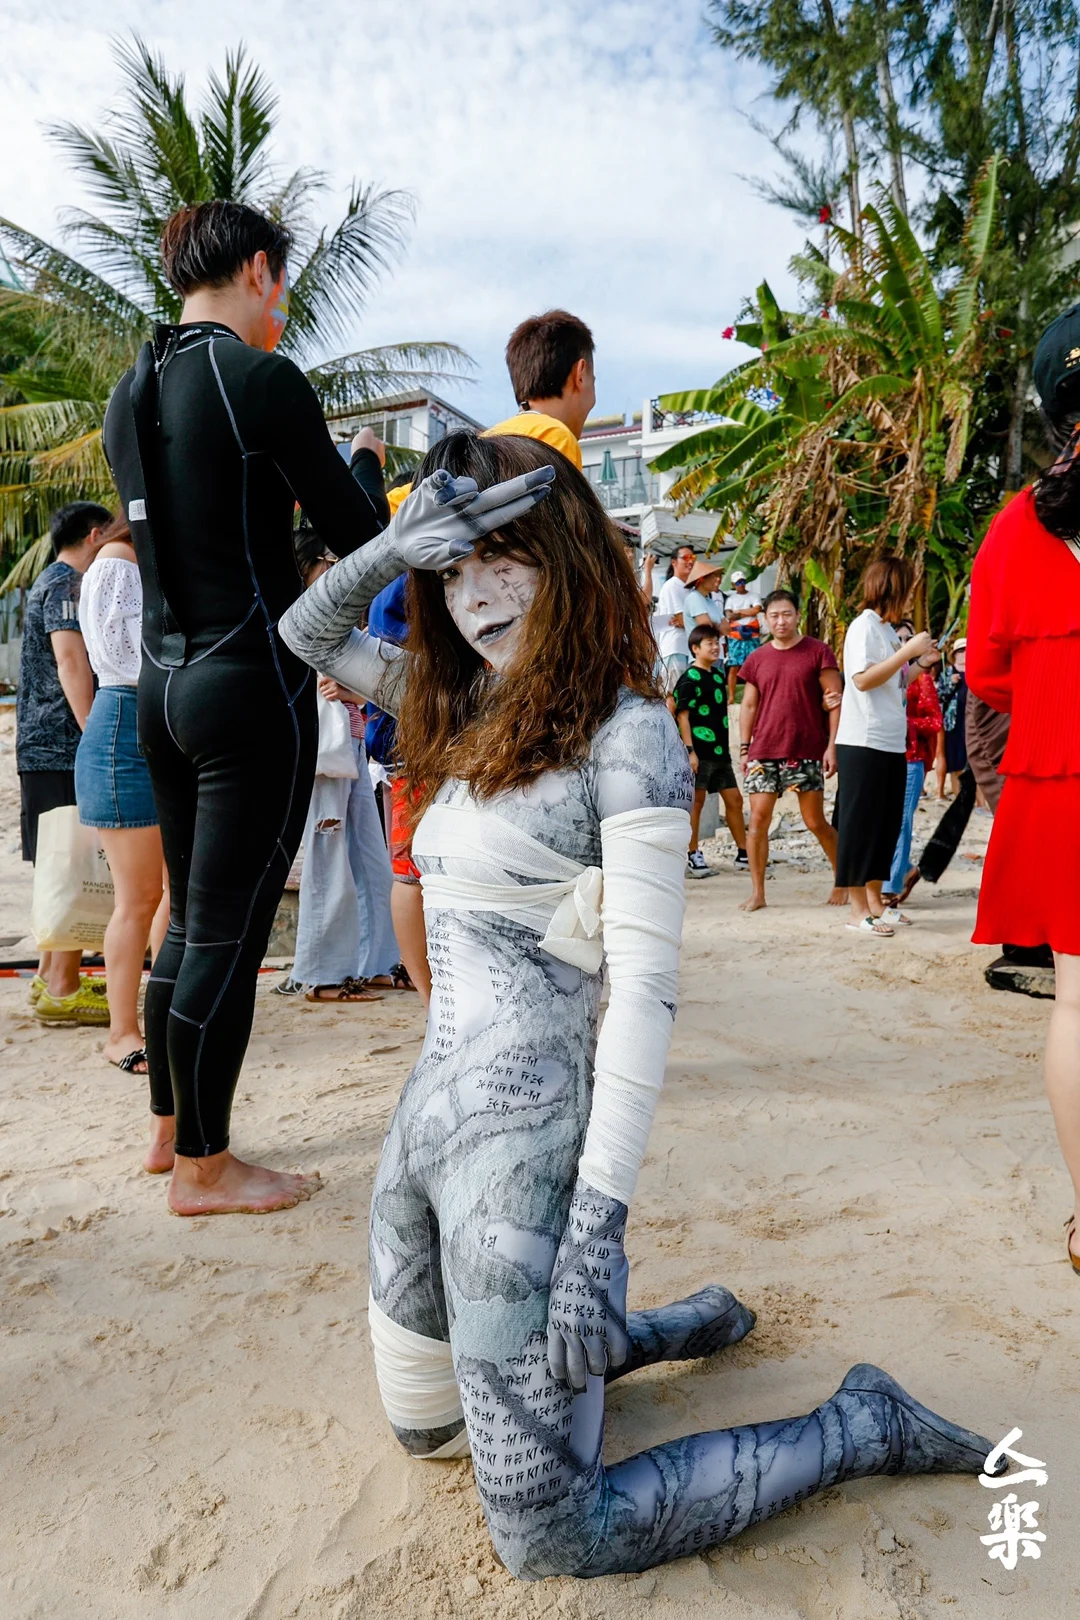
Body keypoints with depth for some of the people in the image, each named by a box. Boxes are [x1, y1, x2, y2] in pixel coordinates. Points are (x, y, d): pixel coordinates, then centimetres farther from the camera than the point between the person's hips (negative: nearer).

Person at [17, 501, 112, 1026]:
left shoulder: (52, 581, 23)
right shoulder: (67, 583, -9)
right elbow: (71, 663, -19)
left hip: (44, 746, 11)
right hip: (65, 747, -11)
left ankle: (51, 974, 22)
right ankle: (62, 988, -8)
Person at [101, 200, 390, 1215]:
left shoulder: (130, 393, 13)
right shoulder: (262, 380, -10)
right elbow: (361, 538, -6)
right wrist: (365, 460, 13)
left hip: (164, 681, 8)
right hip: (252, 683, -8)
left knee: (190, 921, 18)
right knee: (228, 934, 1)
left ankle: (169, 1126, 33)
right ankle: (203, 1168, 16)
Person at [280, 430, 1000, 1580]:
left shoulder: (626, 733, -14)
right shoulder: (465, 708, 9)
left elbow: (645, 988, -18)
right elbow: (308, 635, 14)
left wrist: (598, 1220, -21)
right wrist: (392, 546, -6)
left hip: (520, 1136, -8)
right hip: (428, 1105, 8)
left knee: (545, 1539, 4)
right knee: (422, 1422, 26)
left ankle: (861, 1426, 19)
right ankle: (674, 1326, 41)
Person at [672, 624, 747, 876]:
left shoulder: (718, 675, 14)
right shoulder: (689, 679, -10)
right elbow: (682, 715, -13)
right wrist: (690, 750, -19)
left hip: (720, 751, 8)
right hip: (700, 751, -8)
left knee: (734, 800, 9)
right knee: (696, 802, -1)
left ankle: (743, 852, 18)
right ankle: (694, 857, 7)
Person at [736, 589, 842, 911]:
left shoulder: (818, 652, 0)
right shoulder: (757, 659, 10)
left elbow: (835, 700, -2)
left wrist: (832, 745, -9)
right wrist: (744, 747, 5)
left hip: (807, 752, -3)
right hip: (764, 752, 3)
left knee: (815, 822, 3)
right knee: (758, 819, -2)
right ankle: (757, 893, 7)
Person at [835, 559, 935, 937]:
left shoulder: (887, 629, 17)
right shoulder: (864, 625, -9)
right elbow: (863, 679, -21)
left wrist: (920, 662, 14)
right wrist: (908, 651, -18)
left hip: (892, 744, 9)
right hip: (864, 744, -9)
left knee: (886, 824, 12)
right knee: (860, 824, -4)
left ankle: (874, 901, 22)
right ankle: (858, 910, 0)